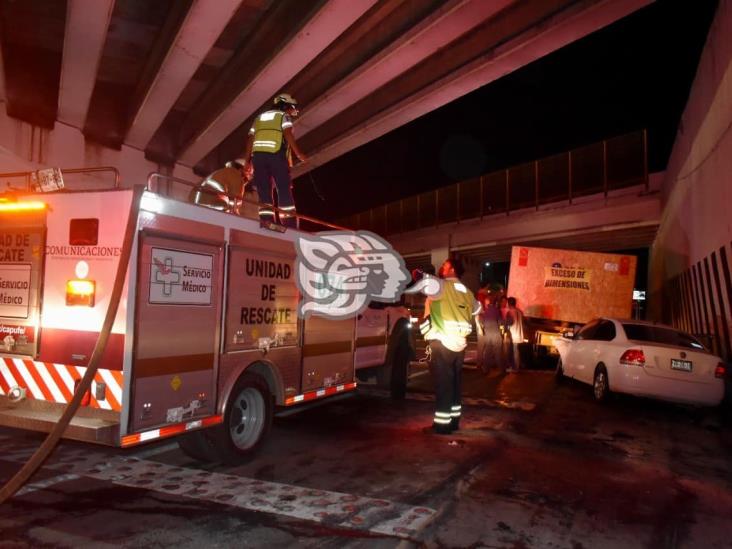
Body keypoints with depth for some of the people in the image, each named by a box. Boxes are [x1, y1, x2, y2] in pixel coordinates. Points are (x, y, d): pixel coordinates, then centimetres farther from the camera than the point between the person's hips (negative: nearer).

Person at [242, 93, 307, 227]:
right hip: (276, 155, -5)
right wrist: (298, 153, -12)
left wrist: (246, 162, 14)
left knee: (264, 190, 2)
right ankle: (289, 223, -10)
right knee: (284, 189, -3)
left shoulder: (259, 118, 27)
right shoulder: (284, 116, 11)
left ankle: (267, 221, -7)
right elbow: (288, 134, -8)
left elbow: (250, 140, 17)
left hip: (258, 155, 5)